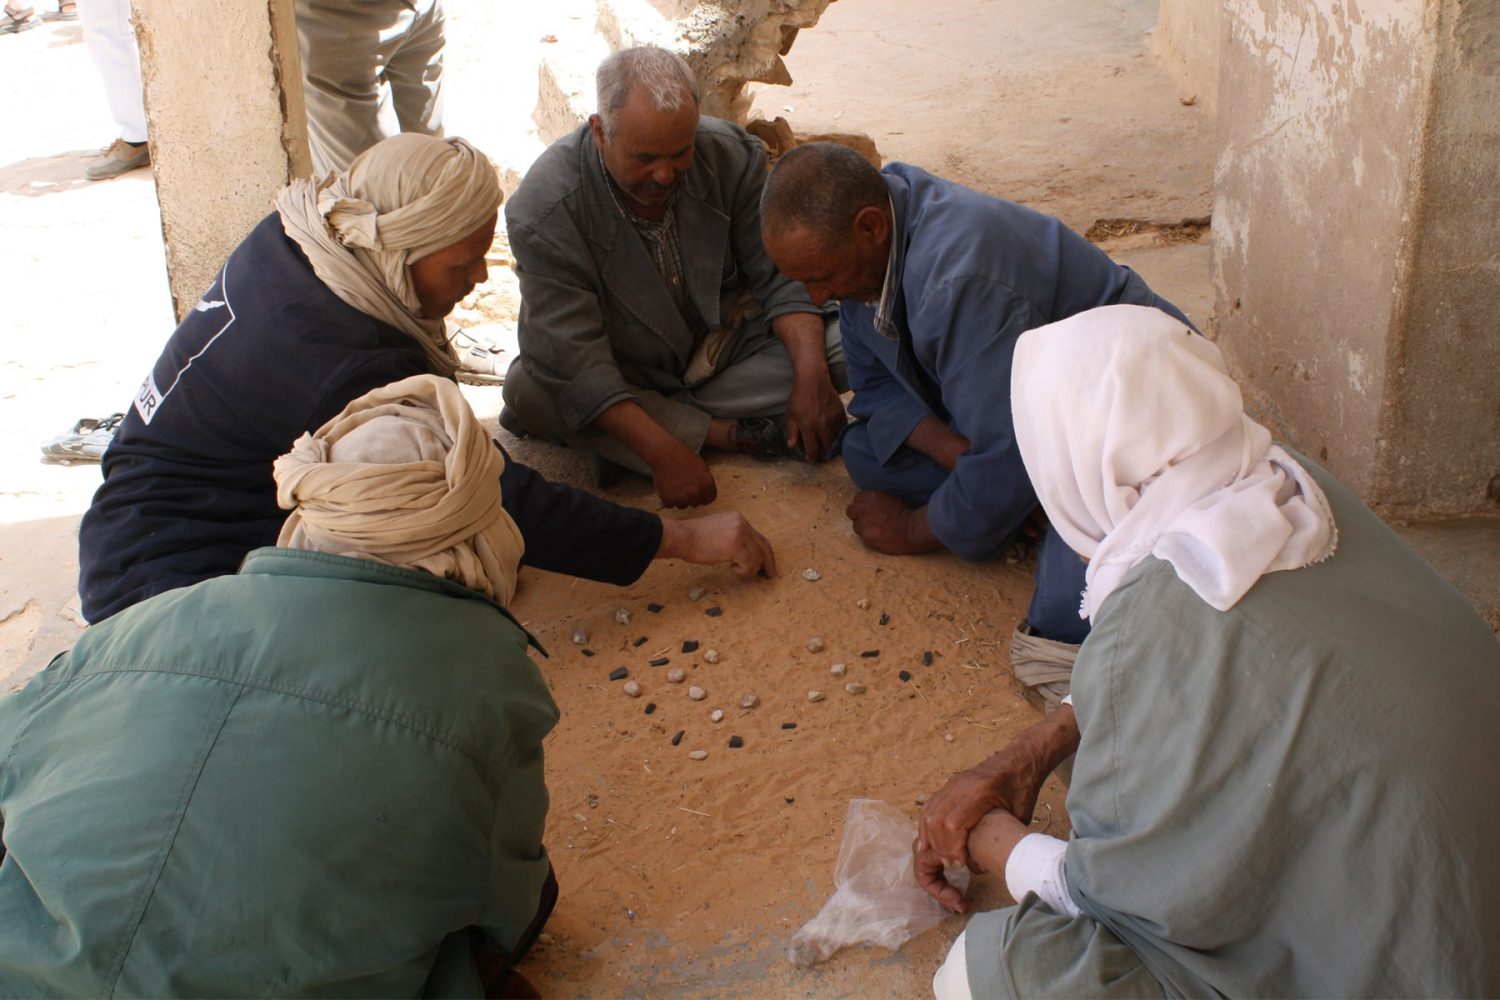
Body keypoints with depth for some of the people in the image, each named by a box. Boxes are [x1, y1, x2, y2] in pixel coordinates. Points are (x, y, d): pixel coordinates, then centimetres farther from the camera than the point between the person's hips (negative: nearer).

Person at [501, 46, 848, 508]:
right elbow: (573, 358, -31)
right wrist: (663, 452, -41)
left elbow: (780, 275, -8)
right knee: (526, 390, -33)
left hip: (728, 354, 3)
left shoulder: (732, 156, -14)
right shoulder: (544, 210, -26)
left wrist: (811, 375, -25)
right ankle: (729, 433, -24)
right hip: (620, 381, -3)